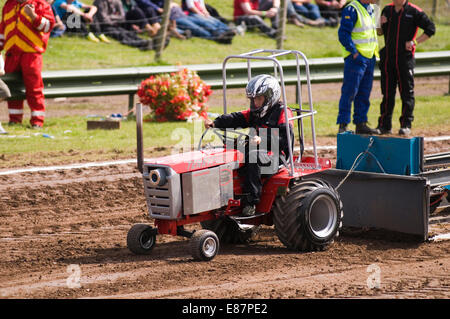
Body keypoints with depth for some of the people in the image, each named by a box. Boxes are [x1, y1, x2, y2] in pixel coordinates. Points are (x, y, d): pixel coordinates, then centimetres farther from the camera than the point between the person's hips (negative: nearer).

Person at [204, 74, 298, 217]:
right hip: (260, 151, 8)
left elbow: (285, 136, -17)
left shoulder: (282, 113, -2)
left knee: (253, 156, -36)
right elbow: (236, 119, 4)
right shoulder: (254, 113, 19)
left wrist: (263, 140, -29)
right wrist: (216, 123, -12)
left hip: (277, 155, -8)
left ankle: (251, 201, -39)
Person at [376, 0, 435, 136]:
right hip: (387, 58, 5)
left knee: (407, 93, -1)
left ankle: (406, 125, 4)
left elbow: (430, 29, -5)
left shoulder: (414, 11, -5)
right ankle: (385, 125, 13)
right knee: (387, 93, 8)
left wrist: (414, 42, -12)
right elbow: (380, 32, 21)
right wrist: (380, 24, -2)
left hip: (405, 58, -4)